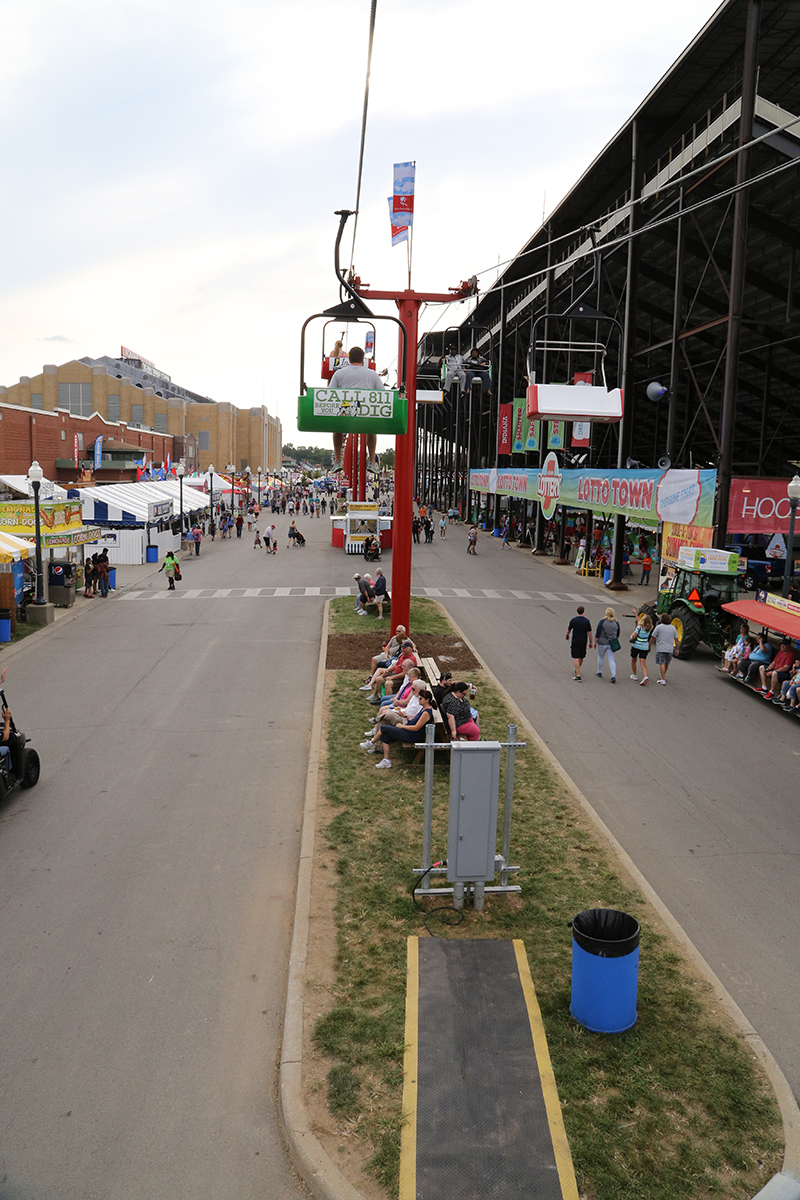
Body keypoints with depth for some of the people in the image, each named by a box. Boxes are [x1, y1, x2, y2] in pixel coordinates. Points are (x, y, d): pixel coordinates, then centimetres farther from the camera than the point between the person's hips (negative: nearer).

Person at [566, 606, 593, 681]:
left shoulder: (573, 620, -7)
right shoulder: (587, 621, -4)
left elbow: (568, 630, 7)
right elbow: (589, 632, -2)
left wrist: (567, 636, 28)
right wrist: (591, 642, 8)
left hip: (575, 642, -3)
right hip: (583, 642, 3)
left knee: (576, 658, -5)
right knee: (581, 658, 21)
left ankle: (578, 676, -14)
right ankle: (577, 671, 41)